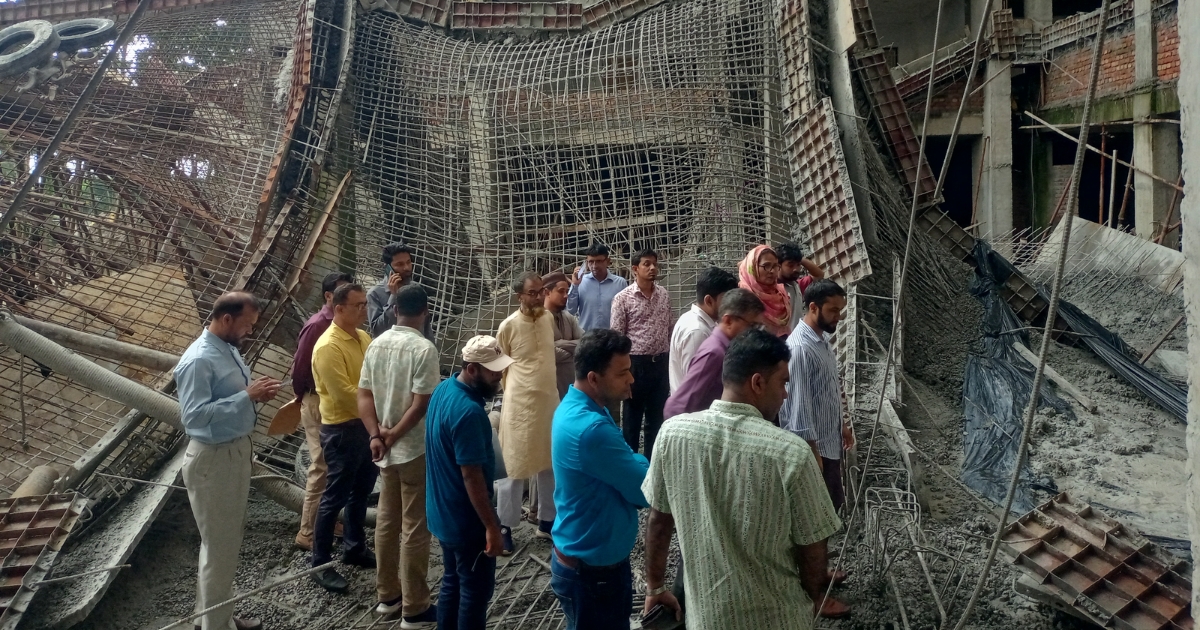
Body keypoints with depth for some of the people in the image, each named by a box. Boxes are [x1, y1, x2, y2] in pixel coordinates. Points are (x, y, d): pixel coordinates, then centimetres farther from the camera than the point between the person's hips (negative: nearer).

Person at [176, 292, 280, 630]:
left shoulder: (229, 349, 7)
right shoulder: (198, 360, -22)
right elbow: (193, 415, -29)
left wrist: (256, 392, -2)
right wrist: (247, 395, -29)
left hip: (236, 451, 10)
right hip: (213, 459, -10)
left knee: (230, 540, 21)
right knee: (218, 545, 3)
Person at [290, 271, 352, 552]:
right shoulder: (317, 325, -20)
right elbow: (298, 366, -14)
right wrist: (302, 398, -2)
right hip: (319, 403, -8)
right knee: (321, 468, -2)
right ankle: (307, 533, 7)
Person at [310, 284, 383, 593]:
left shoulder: (363, 337, 7)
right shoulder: (328, 347, -20)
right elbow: (346, 394, -23)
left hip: (368, 425, 8)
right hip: (342, 430, -8)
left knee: (361, 491, 19)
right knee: (335, 497, 2)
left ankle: (355, 548, 36)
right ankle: (321, 564, 15)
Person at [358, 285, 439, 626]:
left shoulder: (375, 344, 4)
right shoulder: (424, 349, -18)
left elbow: (364, 396, 2)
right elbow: (421, 404, -21)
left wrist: (377, 434, -7)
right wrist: (394, 434, -11)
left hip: (386, 450, 7)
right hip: (416, 450, -7)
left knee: (387, 521, 17)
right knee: (415, 528, 1)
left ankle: (387, 595, 29)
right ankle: (415, 609, 10)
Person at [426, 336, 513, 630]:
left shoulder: (444, 389, 1)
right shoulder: (468, 411, -29)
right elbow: (471, 476, -27)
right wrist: (491, 526, -20)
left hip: (443, 512, 9)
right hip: (466, 520, -9)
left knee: (452, 581, 22)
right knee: (476, 589, 7)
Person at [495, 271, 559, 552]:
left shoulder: (549, 319, 2)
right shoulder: (509, 326, -13)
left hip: (550, 399, 6)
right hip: (520, 403, -6)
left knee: (550, 463, 14)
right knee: (514, 466, 1)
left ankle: (546, 521, 28)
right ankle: (505, 527, 14)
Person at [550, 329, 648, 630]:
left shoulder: (576, 407, 2)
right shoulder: (591, 429, -31)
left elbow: (625, 468, 8)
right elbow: (646, 490, -23)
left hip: (583, 557, 9)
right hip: (593, 570, -9)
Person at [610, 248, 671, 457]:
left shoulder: (664, 295, 6)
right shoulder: (623, 298, -9)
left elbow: (669, 330, 13)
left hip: (660, 363, 5)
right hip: (636, 363, -4)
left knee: (657, 417, 13)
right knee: (632, 417, 7)